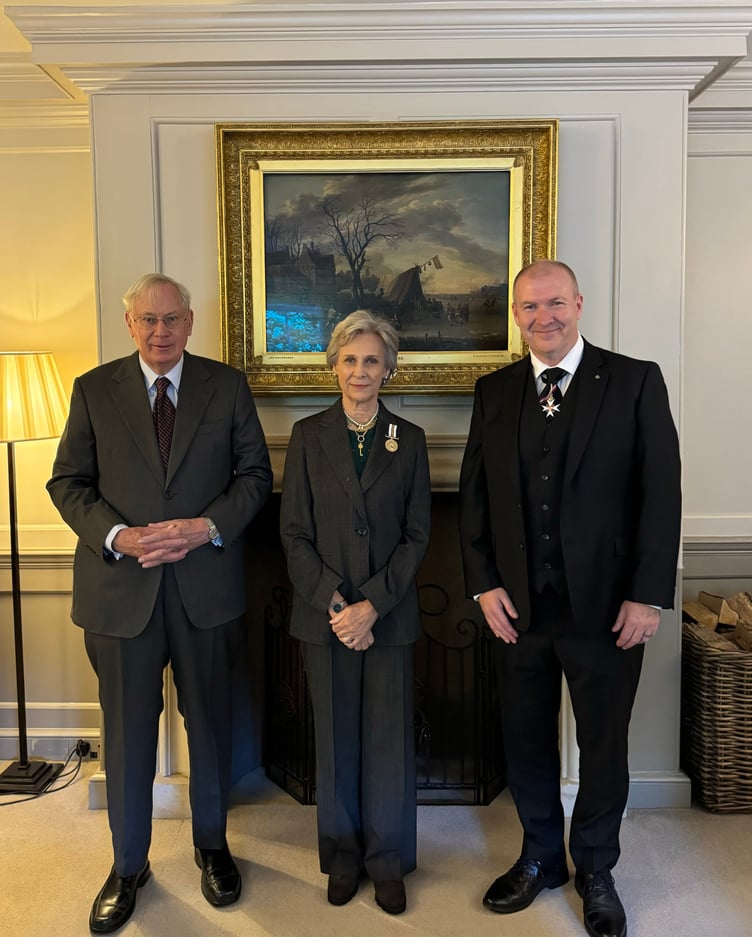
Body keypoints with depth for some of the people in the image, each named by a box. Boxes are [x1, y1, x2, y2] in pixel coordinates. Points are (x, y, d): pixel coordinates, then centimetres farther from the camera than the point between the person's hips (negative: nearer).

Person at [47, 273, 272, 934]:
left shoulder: (227, 386, 2)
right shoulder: (94, 390, 2)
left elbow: (255, 473, 1)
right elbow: (68, 482, 1)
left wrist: (209, 527, -15)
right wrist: (119, 536, -16)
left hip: (207, 584, 1)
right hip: (120, 587, 0)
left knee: (211, 723, 15)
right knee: (127, 733, 11)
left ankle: (212, 845, 38)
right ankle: (128, 866, 33)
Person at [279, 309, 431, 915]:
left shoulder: (409, 439, 2)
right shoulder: (308, 435, 1)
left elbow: (417, 534, -1)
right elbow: (295, 532, -2)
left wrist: (373, 604, -11)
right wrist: (334, 603, -12)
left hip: (389, 614, 0)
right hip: (324, 612, 0)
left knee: (390, 738, 7)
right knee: (336, 737, 11)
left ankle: (388, 861, 26)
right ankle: (343, 854, 30)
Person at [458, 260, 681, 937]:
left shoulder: (635, 381, -4)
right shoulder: (495, 392, 5)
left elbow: (661, 494, -7)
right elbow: (474, 496, 6)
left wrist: (649, 596, -11)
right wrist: (484, 585, -2)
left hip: (606, 605, -2)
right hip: (517, 605, 3)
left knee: (604, 746, 13)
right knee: (526, 742, 16)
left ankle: (596, 871, 37)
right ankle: (540, 859, 39)